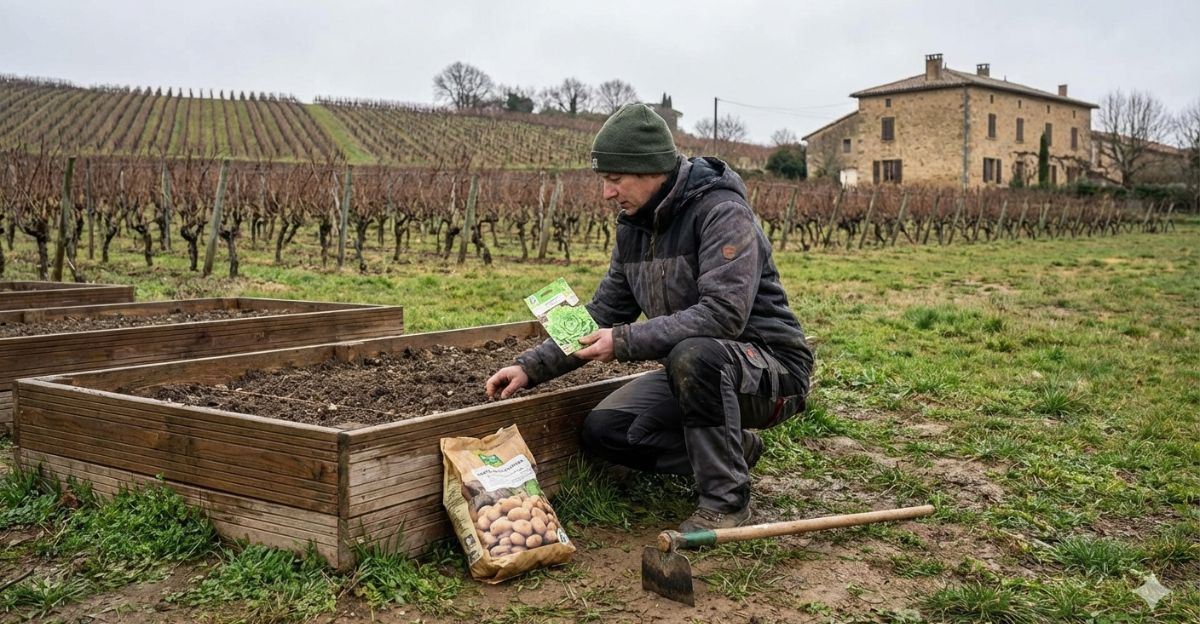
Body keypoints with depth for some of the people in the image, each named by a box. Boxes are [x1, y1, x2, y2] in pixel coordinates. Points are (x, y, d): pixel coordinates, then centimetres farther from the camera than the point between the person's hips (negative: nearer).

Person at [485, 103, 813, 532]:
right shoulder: (633, 226, 5)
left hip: (771, 367, -7)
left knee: (693, 354, -38)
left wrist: (625, 342, -32)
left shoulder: (722, 212, -20)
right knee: (602, 431, -8)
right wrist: (531, 367, -3)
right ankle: (733, 449, 8)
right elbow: (603, 314, 8)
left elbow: (724, 313, -31)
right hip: (695, 371, 8)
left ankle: (726, 501, -19)